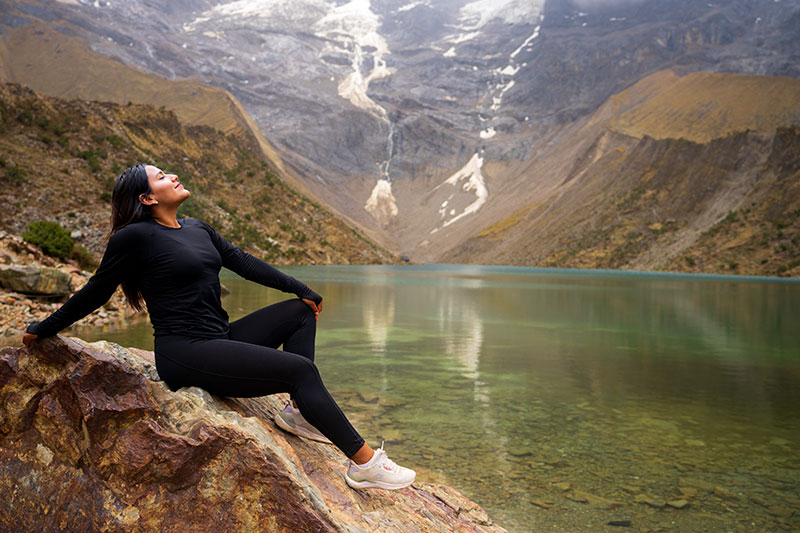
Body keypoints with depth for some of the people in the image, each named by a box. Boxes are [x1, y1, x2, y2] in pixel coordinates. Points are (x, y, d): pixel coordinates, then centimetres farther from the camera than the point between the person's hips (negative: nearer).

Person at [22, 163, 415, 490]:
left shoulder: (196, 229, 15)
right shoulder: (135, 237, -8)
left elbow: (242, 262, 17)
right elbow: (96, 292, 2)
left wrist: (299, 288, 16)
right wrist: (43, 330, 11)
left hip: (220, 340, 9)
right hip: (185, 355, -9)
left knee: (301, 312, 8)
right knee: (301, 369, -20)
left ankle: (298, 412, -3)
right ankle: (364, 463, -15)